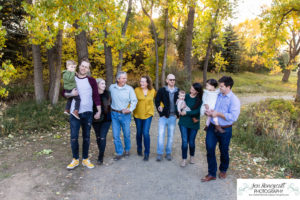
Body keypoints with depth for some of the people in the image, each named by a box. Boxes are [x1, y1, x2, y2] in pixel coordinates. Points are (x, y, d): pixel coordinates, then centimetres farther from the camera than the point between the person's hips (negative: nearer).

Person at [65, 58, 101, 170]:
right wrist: (71, 94, -12)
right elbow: (64, 93, 11)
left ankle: (85, 159, 22)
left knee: (86, 137, 8)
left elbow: (96, 96, 2)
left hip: (88, 113, 0)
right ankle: (75, 160, 20)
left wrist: (99, 111, -2)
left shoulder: (91, 81, 1)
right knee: (74, 137, 2)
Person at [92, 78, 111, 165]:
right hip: (96, 119, 1)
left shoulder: (107, 93, -2)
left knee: (103, 137, -5)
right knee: (98, 137, 13)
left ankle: (100, 157, 6)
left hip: (106, 119, 0)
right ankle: (101, 153, 33)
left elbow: (110, 104, 6)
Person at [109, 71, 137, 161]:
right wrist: (111, 107, 7)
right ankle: (119, 153, 18)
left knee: (126, 134, 11)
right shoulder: (111, 87, 2)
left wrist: (130, 109, -17)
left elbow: (134, 100, -5)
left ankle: (127, 150, 34)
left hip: (125, 114, -2)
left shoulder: (129, 88, -5)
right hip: (114, 114, 2)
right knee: (116, 135, 4)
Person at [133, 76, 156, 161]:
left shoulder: (152, 91, -2)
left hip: (148, 114, 0)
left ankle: (147, 153, 5)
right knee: (139, 132, 13)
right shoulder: (136, 90, -7)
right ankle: (139, 149, 36)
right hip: (138, 114, 1)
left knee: (146, 133, -9)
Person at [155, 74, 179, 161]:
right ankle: (159, 153, 8)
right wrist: (160, 112, -6)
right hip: (163, 116, -2)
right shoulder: (162, 90, -3)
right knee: (161, 134, -3)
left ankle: (168, 153, 23)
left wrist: (177, 113, 2)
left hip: (173, 117, 2)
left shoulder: (178, 91, 2)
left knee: (171, 135, 10)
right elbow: (157, 101, 1)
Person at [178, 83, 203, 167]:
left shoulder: (200, 100, -4)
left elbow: (197, 111, -16)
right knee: (184, 141, -2)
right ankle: (184, 159, 13)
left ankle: (192, 156, 35)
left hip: (194, 124, 0)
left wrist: (186, 113, -17)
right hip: (184, 122, 1)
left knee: (191, 141, 10)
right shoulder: (186, 96, 0)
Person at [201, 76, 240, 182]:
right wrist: (208, 112, -6)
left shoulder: (234, 100, -12)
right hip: (212, 127, 4)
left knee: (224, 151, 14)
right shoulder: (217, 95, 3)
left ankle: (223, 170, 41)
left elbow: (233, 117, -22)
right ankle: (211, 174, 16)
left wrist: (218, 114, -22)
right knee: (210, 149, 1)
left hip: (225, 130, -4)